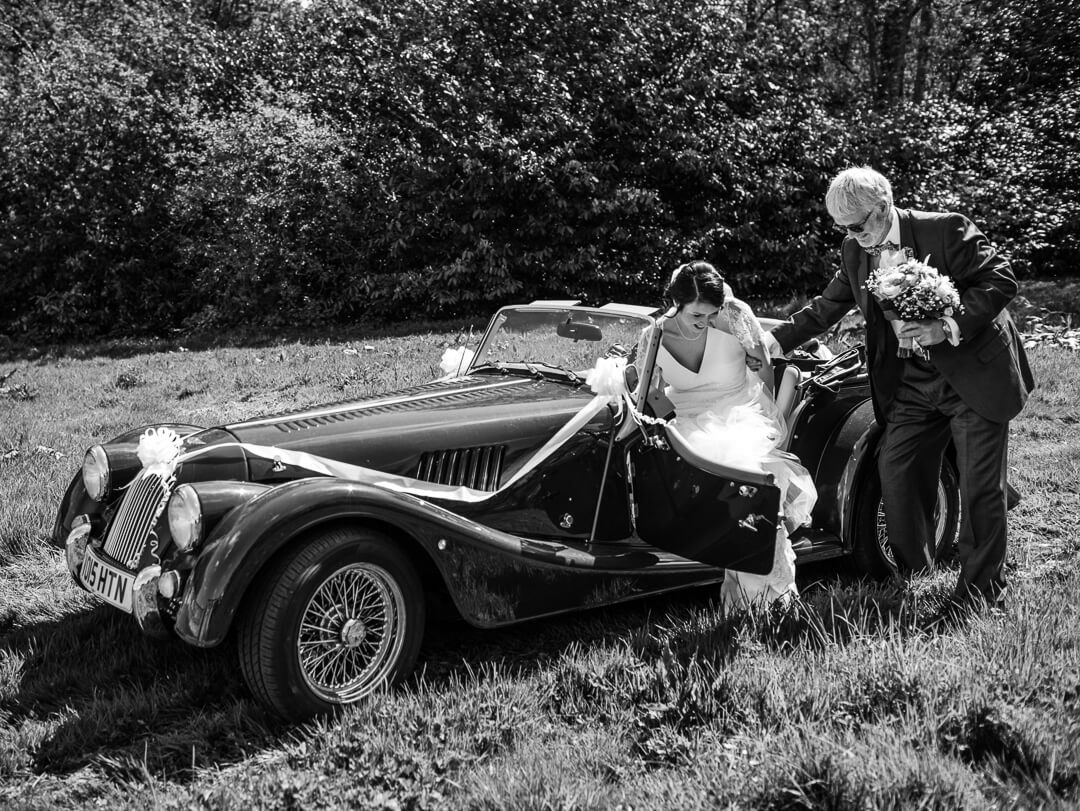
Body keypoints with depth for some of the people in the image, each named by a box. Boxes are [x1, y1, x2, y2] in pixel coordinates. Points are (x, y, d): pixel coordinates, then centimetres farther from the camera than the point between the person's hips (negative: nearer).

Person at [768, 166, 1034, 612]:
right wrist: (774, 341, 4)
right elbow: (826, 307, 12)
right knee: (895, 471, 3)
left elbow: (1001, 279, -18)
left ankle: (981, 588, 14)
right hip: (914, 382, 6)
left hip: (977, 374, -6)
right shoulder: (855, 252, 1)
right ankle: (913, 573, 21)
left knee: (980, 486, 0)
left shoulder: (946, 230, -17)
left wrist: (949, 327, -29)